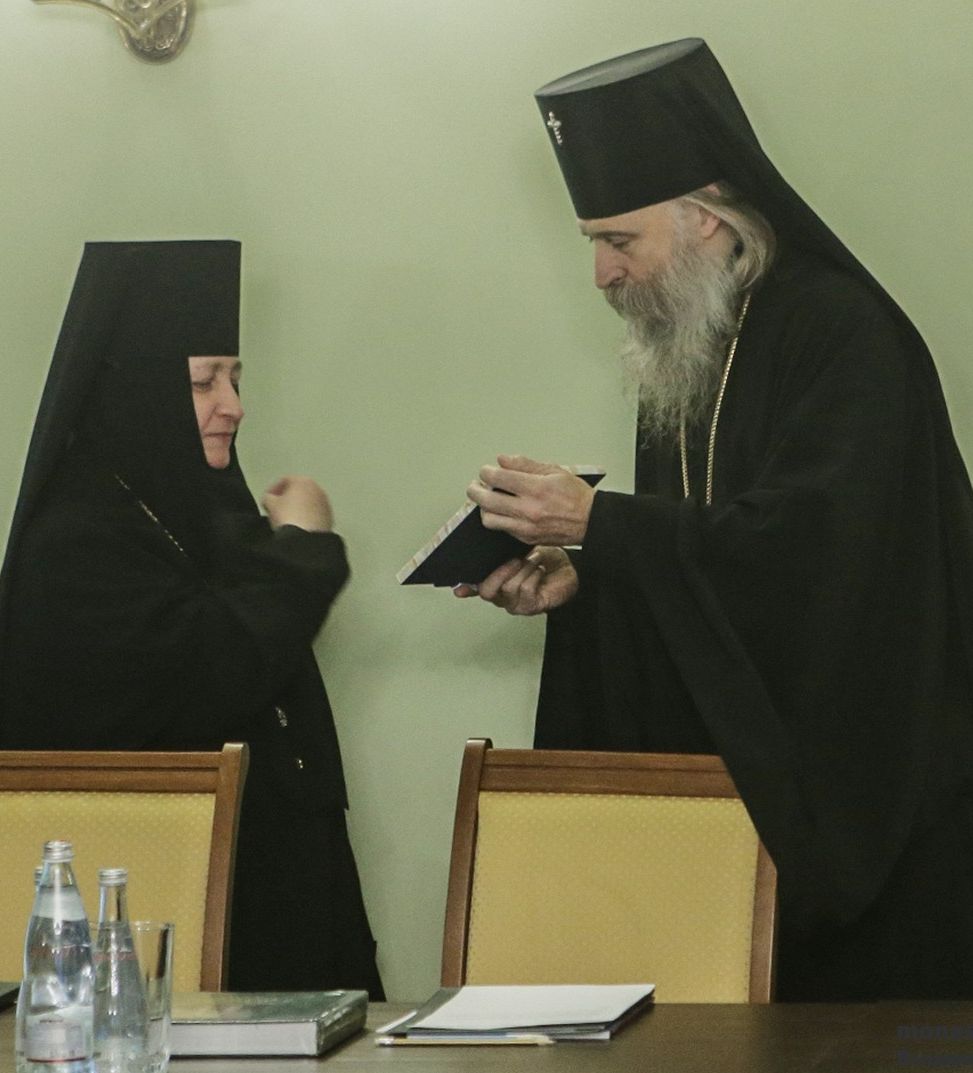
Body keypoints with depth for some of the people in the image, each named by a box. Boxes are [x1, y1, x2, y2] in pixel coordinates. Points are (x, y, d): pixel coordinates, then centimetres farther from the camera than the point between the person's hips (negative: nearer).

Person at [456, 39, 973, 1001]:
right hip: (735, 787, 7)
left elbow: (807, 546, -26)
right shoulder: (686, 357, 14)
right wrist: (580, 576, 0)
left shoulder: (845, 335, -13)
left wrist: (598, 523, -20)